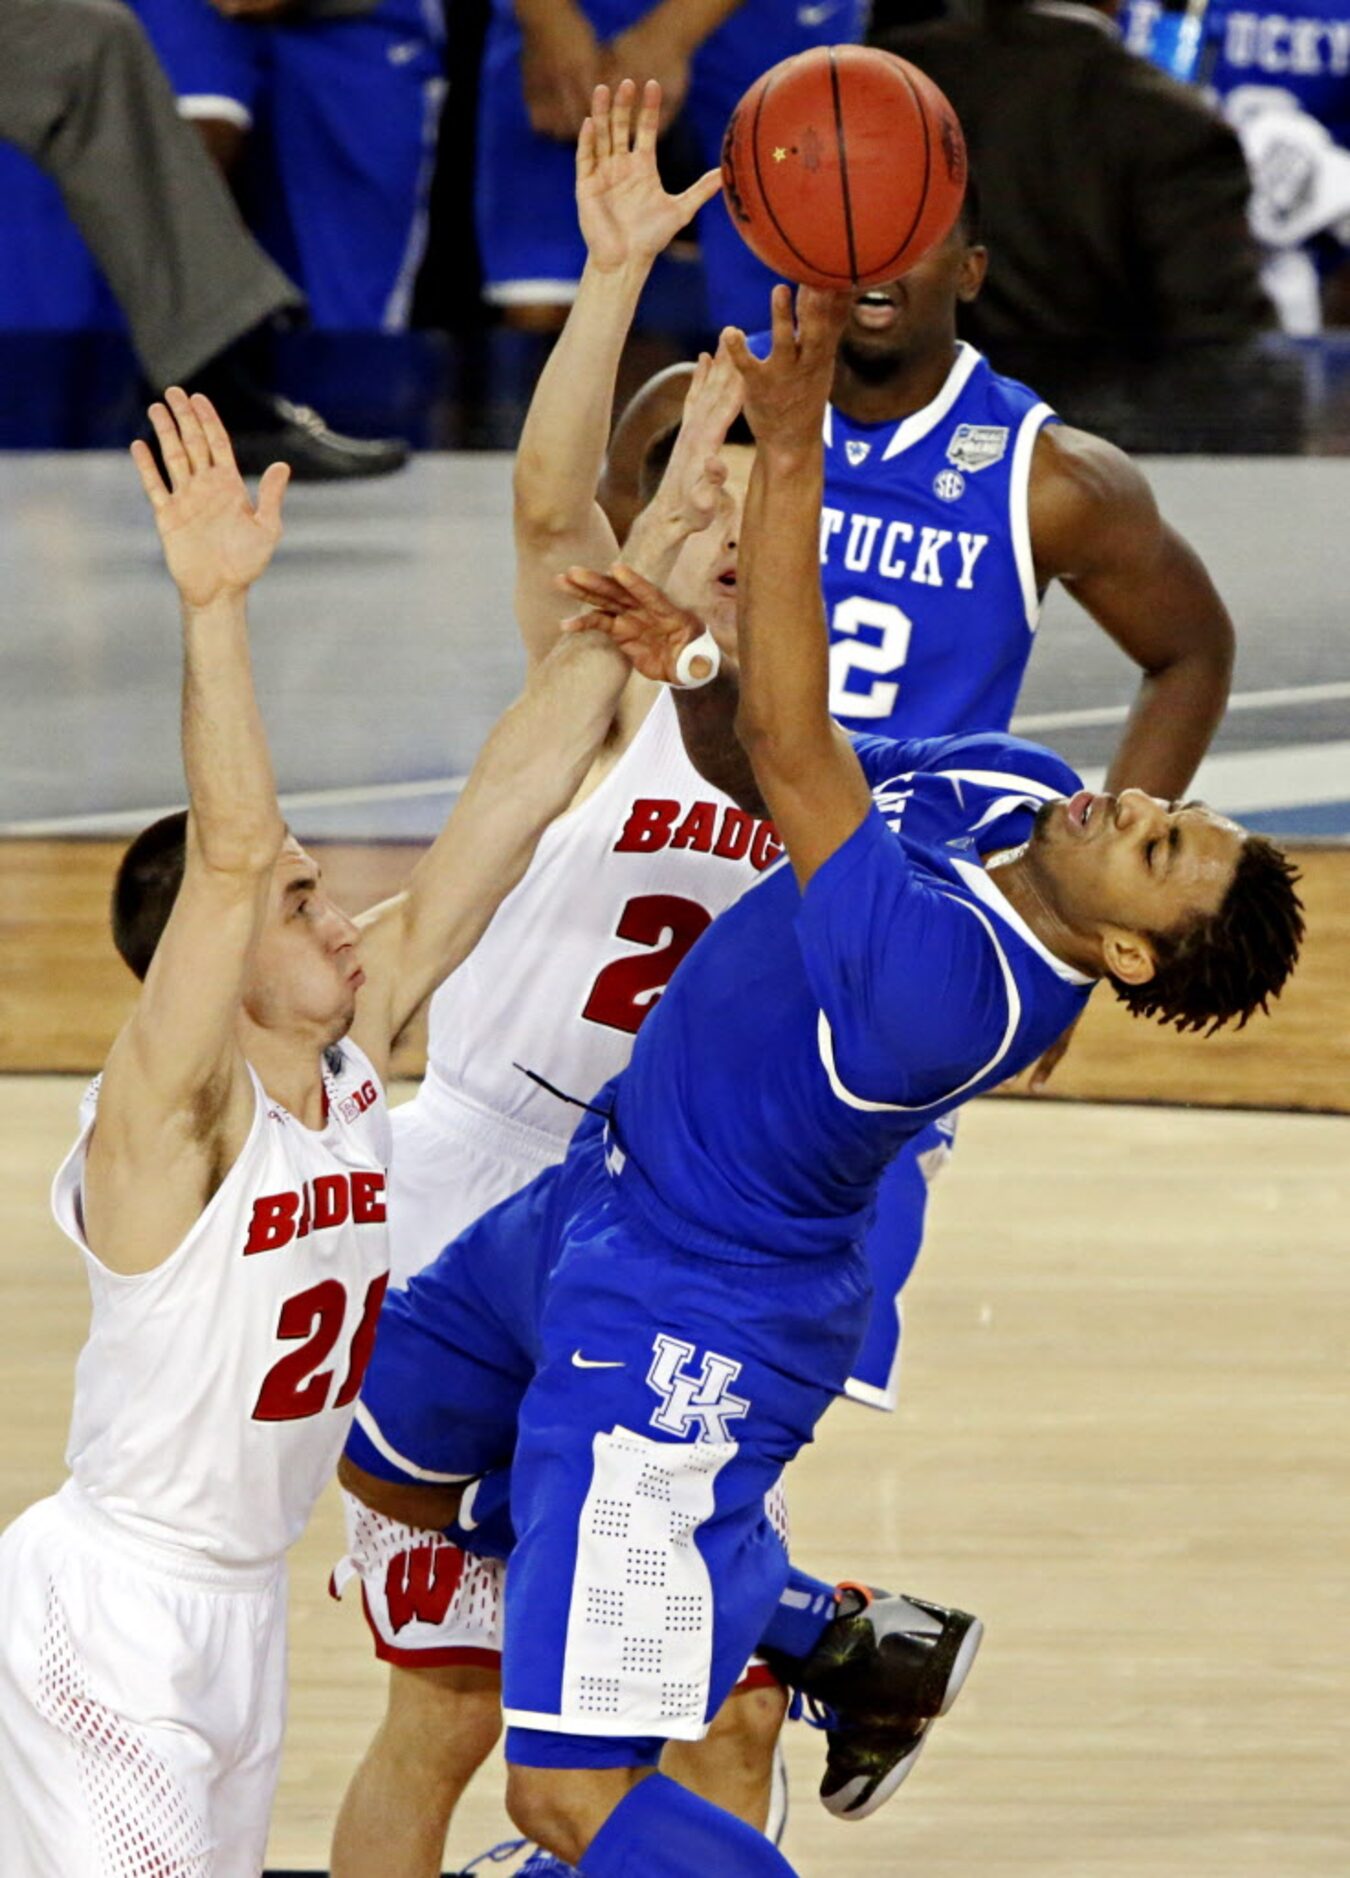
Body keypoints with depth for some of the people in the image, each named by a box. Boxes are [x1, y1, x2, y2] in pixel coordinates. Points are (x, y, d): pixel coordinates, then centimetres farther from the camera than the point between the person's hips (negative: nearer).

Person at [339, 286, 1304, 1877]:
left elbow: (790, 751, -43)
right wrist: (702, 659, -11)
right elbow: (807, 764, 9)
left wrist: (791, 449, -46)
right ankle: (841, 1643, 36)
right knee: (391, 1461, 31)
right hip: (595, 1201, 10)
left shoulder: (953, 983, -37)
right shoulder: (1010, 791, -9)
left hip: (680, 1336, -10)